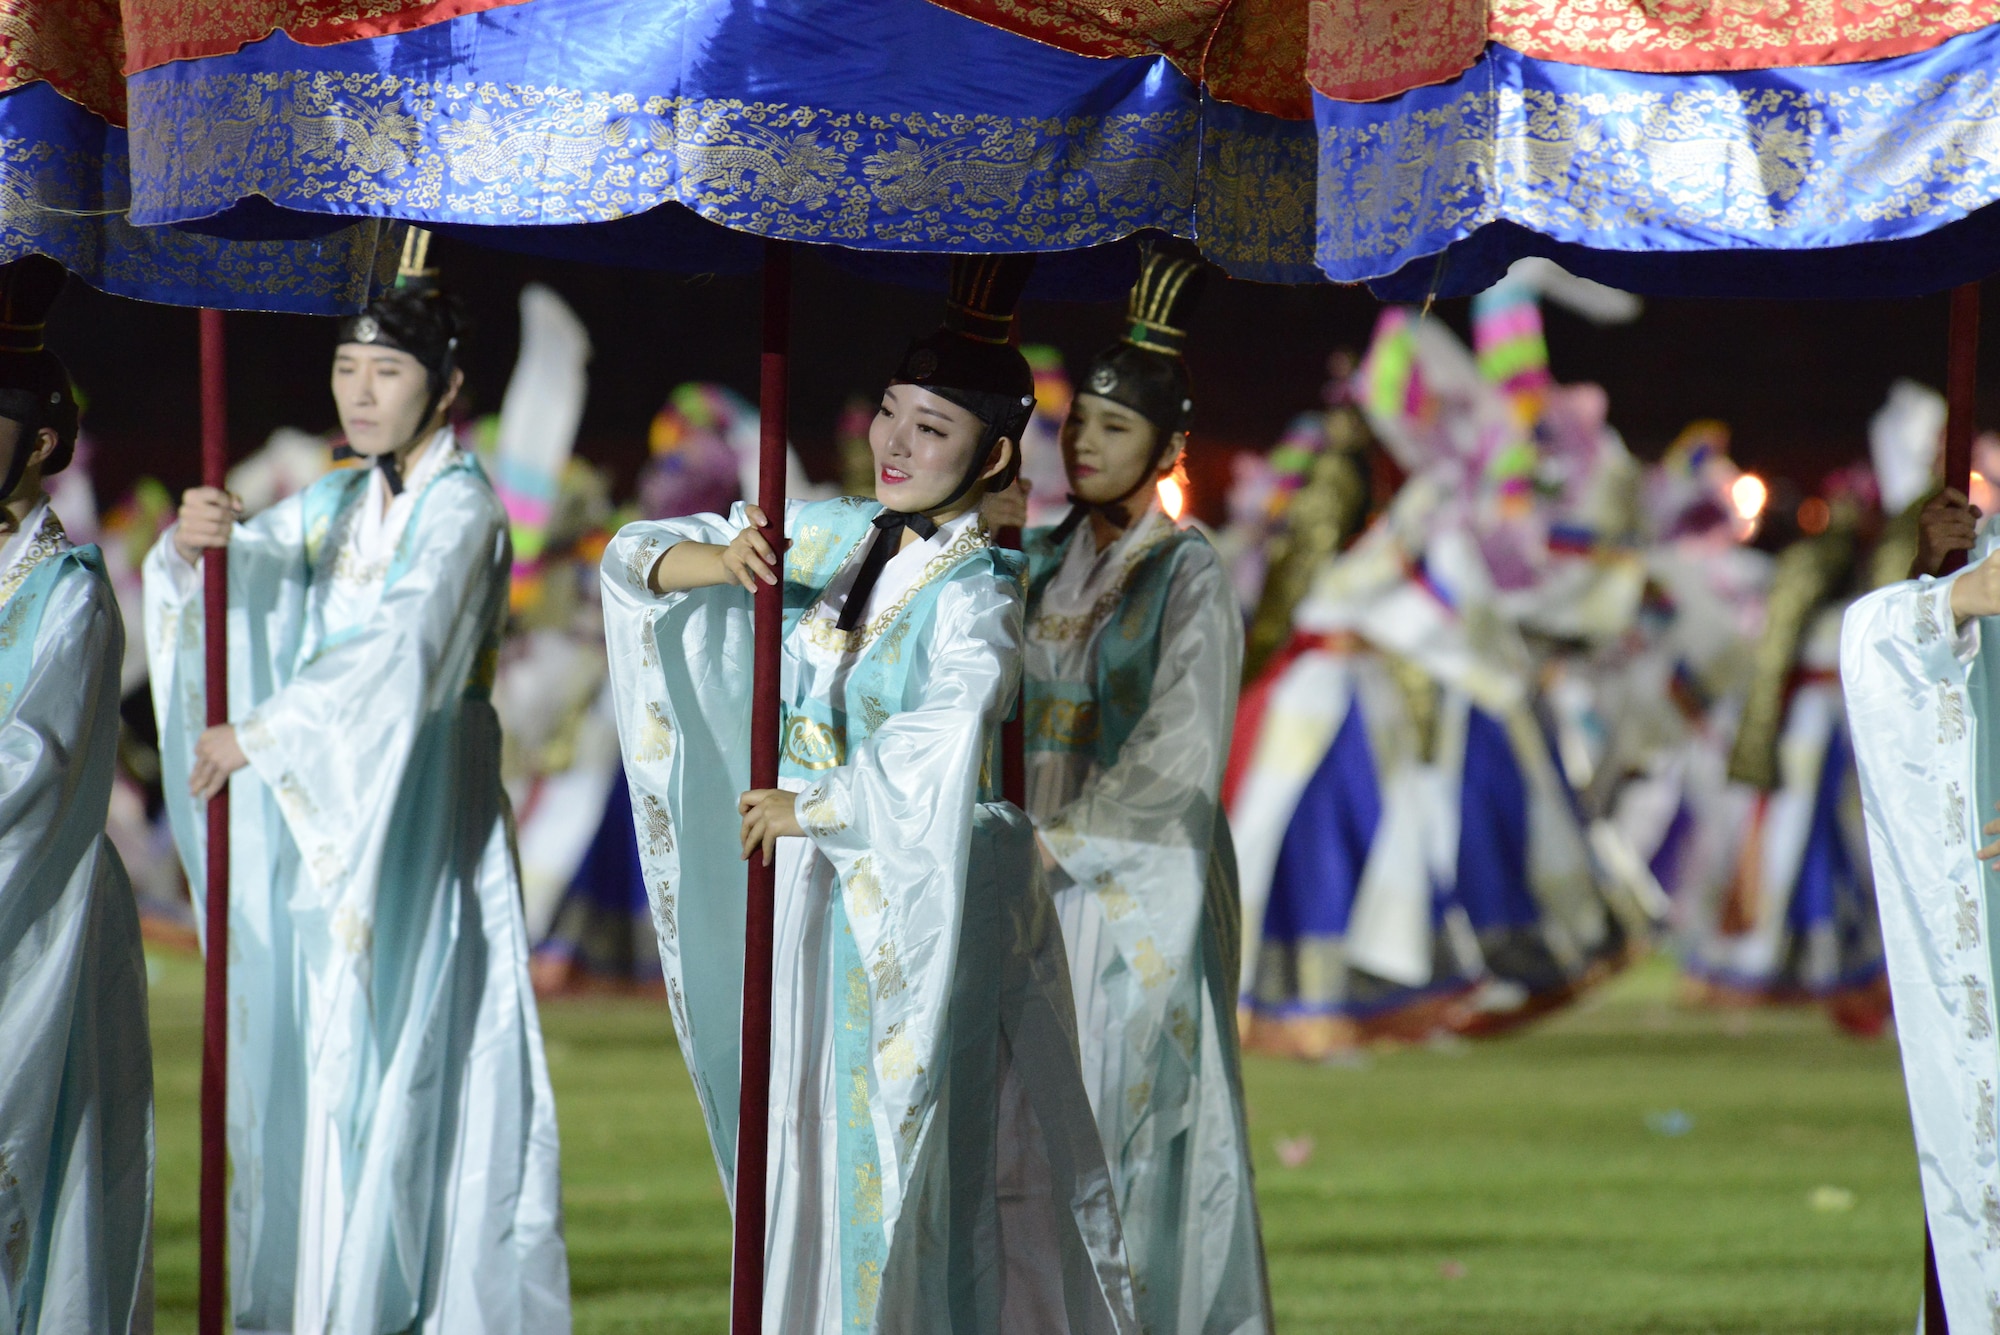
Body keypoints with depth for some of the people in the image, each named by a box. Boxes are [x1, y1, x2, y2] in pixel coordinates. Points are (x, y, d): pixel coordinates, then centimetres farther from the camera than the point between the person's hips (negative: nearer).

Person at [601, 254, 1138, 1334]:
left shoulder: (976, 592, -13)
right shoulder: (831, 536, 4)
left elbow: (932, 763, -26)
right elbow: (636, 559, 6)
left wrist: (802, 809, -15)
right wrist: (723, 564, -15)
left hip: (915, 912, -6)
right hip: (812, 893, 6)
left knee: (908, 1158, -1)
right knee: (812, 1151, 12)